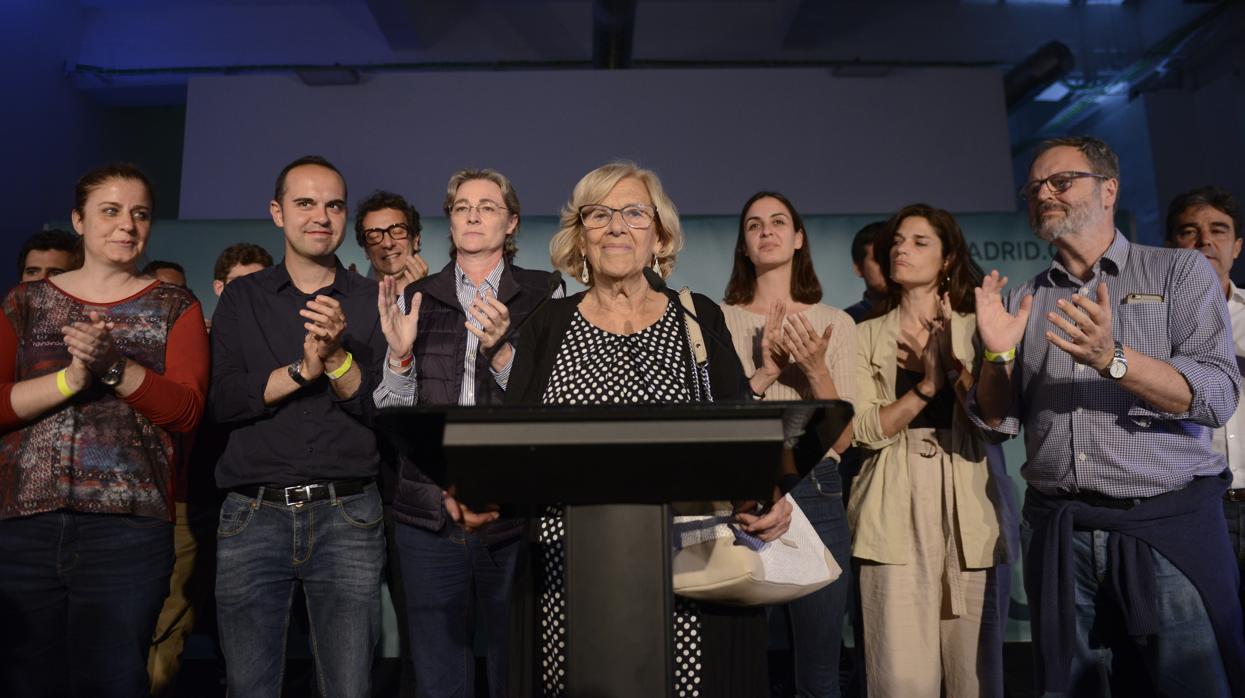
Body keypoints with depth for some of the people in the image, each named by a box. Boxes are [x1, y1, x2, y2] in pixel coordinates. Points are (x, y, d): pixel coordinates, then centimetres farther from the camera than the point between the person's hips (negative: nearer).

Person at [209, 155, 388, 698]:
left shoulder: (372, 302, 5)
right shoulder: (241, 297, 9)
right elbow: (221, 402, -3)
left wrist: (338, 359, -18)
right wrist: (302, 370, -16)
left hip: (347, 516, -1)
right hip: (253, 514, 1)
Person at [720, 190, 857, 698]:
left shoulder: (836, 323, 5)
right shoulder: (718, 320, 2)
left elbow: (843, 438, 1)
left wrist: (816, 371, -14)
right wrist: (764, 374, -16)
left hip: (815, 496, 1)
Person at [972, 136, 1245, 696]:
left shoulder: (1180, 271, 2)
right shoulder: (1023, 300, 10)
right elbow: (998, 423, 8)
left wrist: (1112, 360, -26)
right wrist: (997, 355, -10)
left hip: (1168, 525, -3)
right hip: (1058, 534, 3)